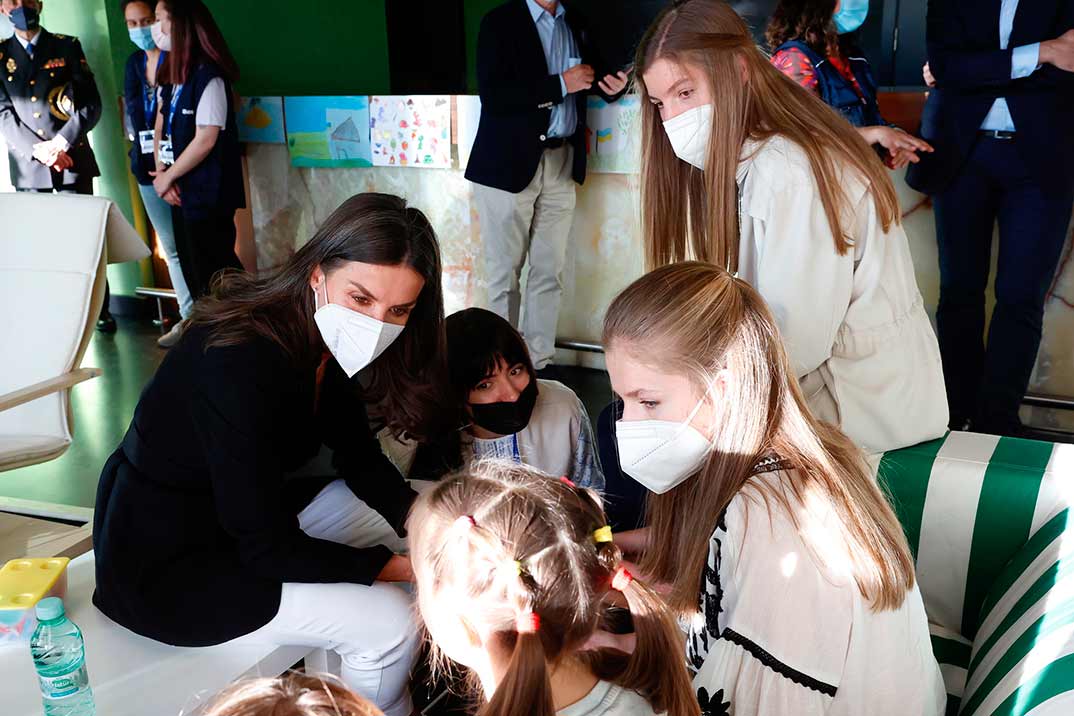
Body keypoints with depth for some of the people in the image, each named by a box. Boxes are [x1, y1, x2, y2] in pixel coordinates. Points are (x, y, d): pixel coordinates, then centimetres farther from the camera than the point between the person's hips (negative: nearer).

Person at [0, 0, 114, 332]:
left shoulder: (68, 47, 7)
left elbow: (91, 104, 1)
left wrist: (60, 143, -10)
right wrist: (39, 151, -12)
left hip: (72, 158, -1)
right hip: (27, 165, 1)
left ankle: (100, 309, 8)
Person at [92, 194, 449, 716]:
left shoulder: (328, 339, -9)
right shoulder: (240, 366, -34)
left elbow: (358, 458, 3)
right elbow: (269, 549, -28)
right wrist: (400, 566, -20)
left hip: (255, 506, 9)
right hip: (165, 562, -8)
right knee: (390, 623, -15)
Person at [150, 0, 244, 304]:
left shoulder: (208, 76, -15)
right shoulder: (170, 74, 11)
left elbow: (205, 140, -18)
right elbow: (160, 127, 13)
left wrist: (167, 177, -8)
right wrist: (162, 174, -3)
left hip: (207, 194, -8)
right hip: (182, 190, 8)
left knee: (213, 271, -1)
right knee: (192, 269, 15)